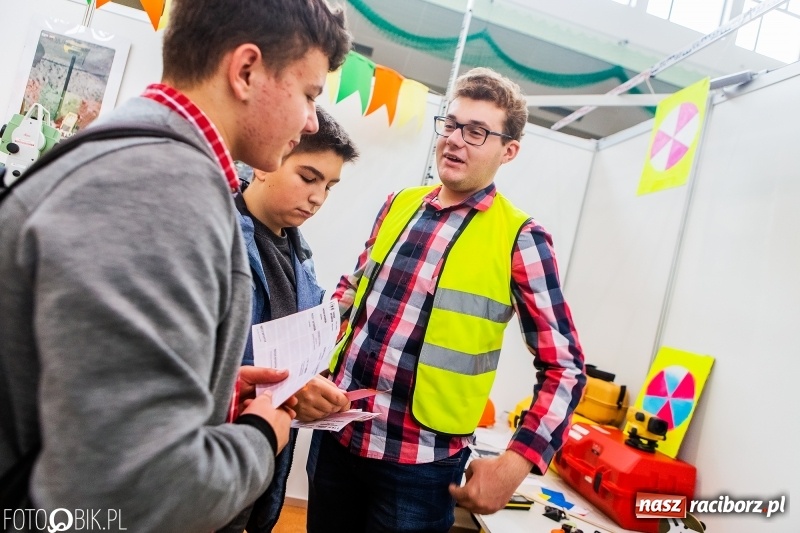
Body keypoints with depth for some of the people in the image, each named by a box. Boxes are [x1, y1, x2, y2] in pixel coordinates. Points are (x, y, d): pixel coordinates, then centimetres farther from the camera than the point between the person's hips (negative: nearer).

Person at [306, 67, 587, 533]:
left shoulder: (520, 239, -10)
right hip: (337, 434, 5)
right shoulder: (399, 204, 4)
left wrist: (516, 463, -18)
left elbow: (564, 368, -9)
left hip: (421, 461, -4)